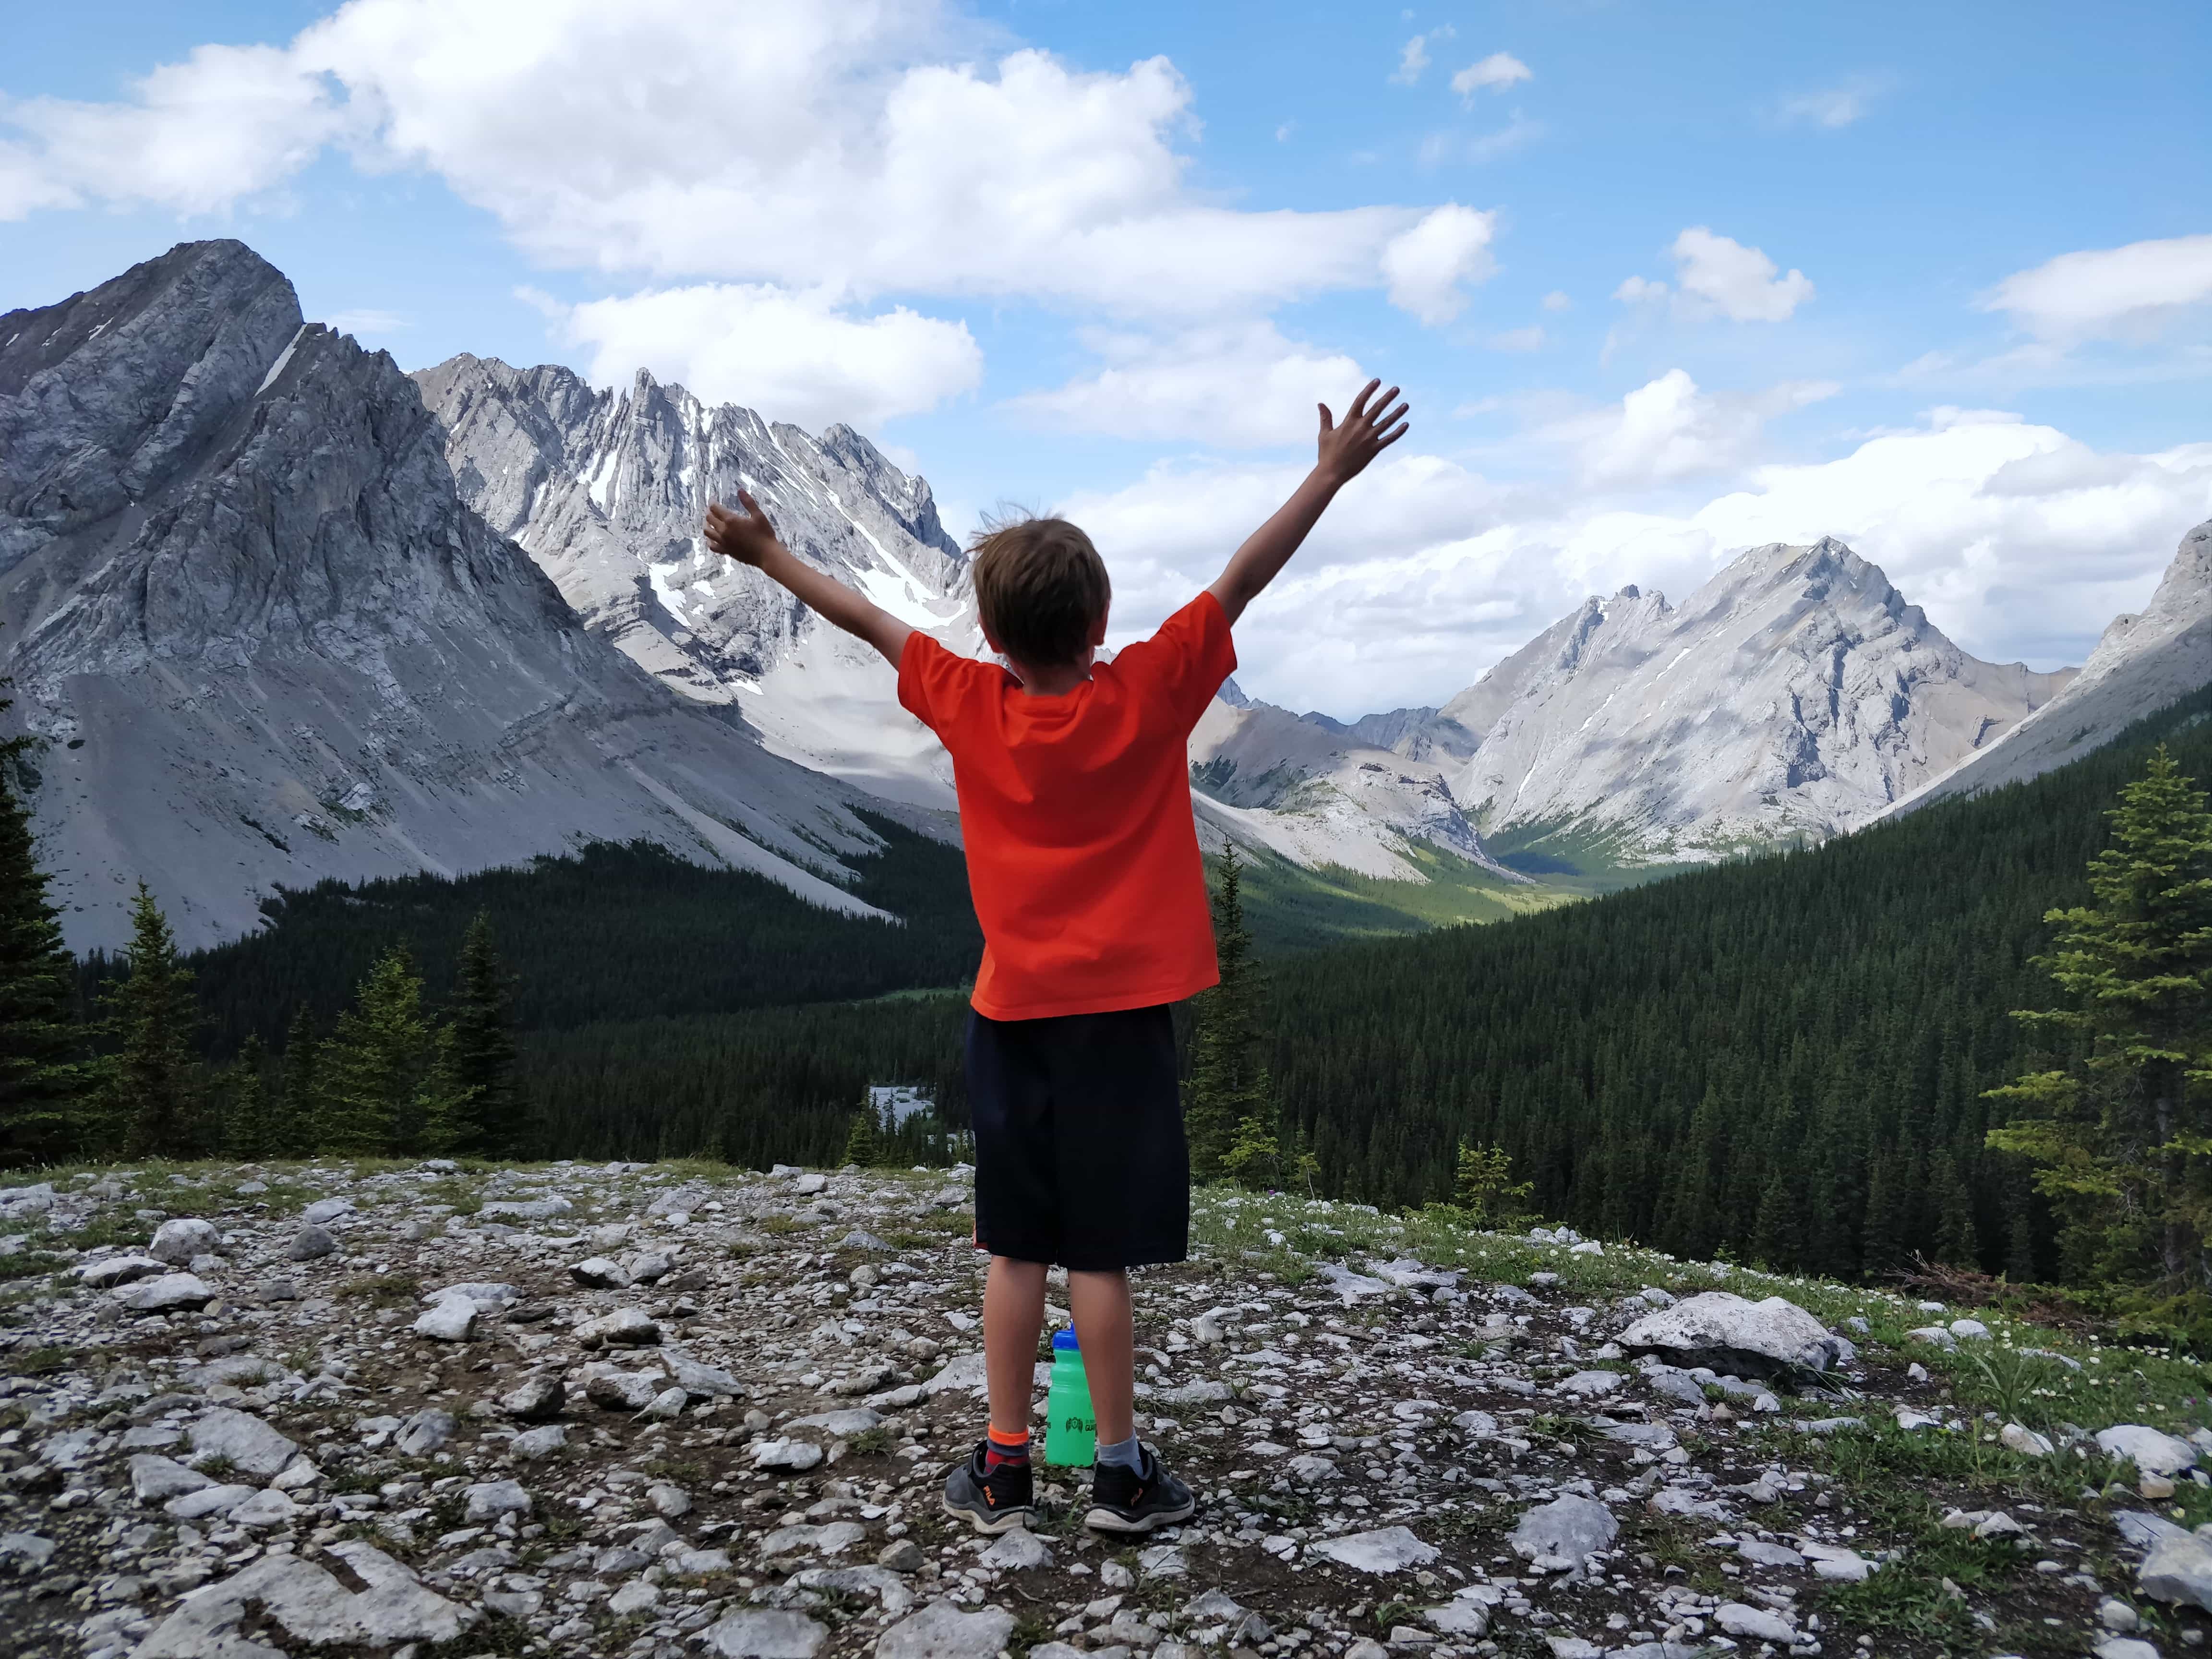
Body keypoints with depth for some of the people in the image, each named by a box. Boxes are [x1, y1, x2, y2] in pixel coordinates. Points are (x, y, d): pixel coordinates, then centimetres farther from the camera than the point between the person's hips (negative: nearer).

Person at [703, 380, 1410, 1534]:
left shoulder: (967, 706, -2)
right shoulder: (1147, 698, -9)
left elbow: (868, 618, 10)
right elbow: (1240, 581, -5)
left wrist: (767, 556, 23)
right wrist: (1332, 474, 1)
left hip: (1010, 1014, 3)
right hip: (1118, 1010, -3)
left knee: (1016, 1249, 11)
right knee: (1101, 1253, 3)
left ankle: (1002, 1469, 20)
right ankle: (1120, 1473, 15)